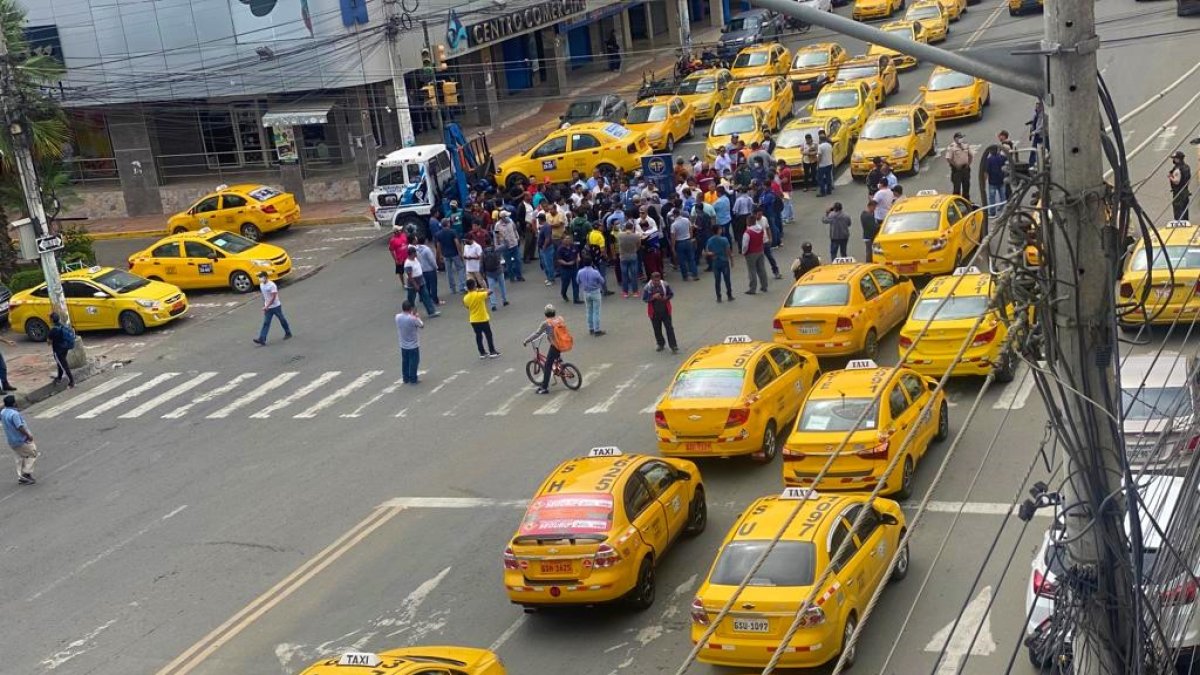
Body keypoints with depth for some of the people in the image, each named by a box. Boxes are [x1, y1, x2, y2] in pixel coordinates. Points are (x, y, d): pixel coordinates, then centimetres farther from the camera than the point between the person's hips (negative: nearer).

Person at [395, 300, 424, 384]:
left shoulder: (398, 317, -11)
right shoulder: (413, 319, -27)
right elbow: (422, 325, -11)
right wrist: (417, 317, 2)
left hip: (403, 345, 5)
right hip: (413, 345, -5)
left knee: (405, 362, 18)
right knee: (413, 363, 9)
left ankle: (405, 379, 27)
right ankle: (413, 380, 16)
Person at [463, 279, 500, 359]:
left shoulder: (465, 298, -6)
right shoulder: (479, 295, -22)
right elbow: (490, 292, -14)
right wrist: (482, 290, 1)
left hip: (473, 320, 5)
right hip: (483, 319, -5)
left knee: (478, 336, 14)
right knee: (488, 335, 9)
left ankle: (482, 353, 20)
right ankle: (492, 352, 13)